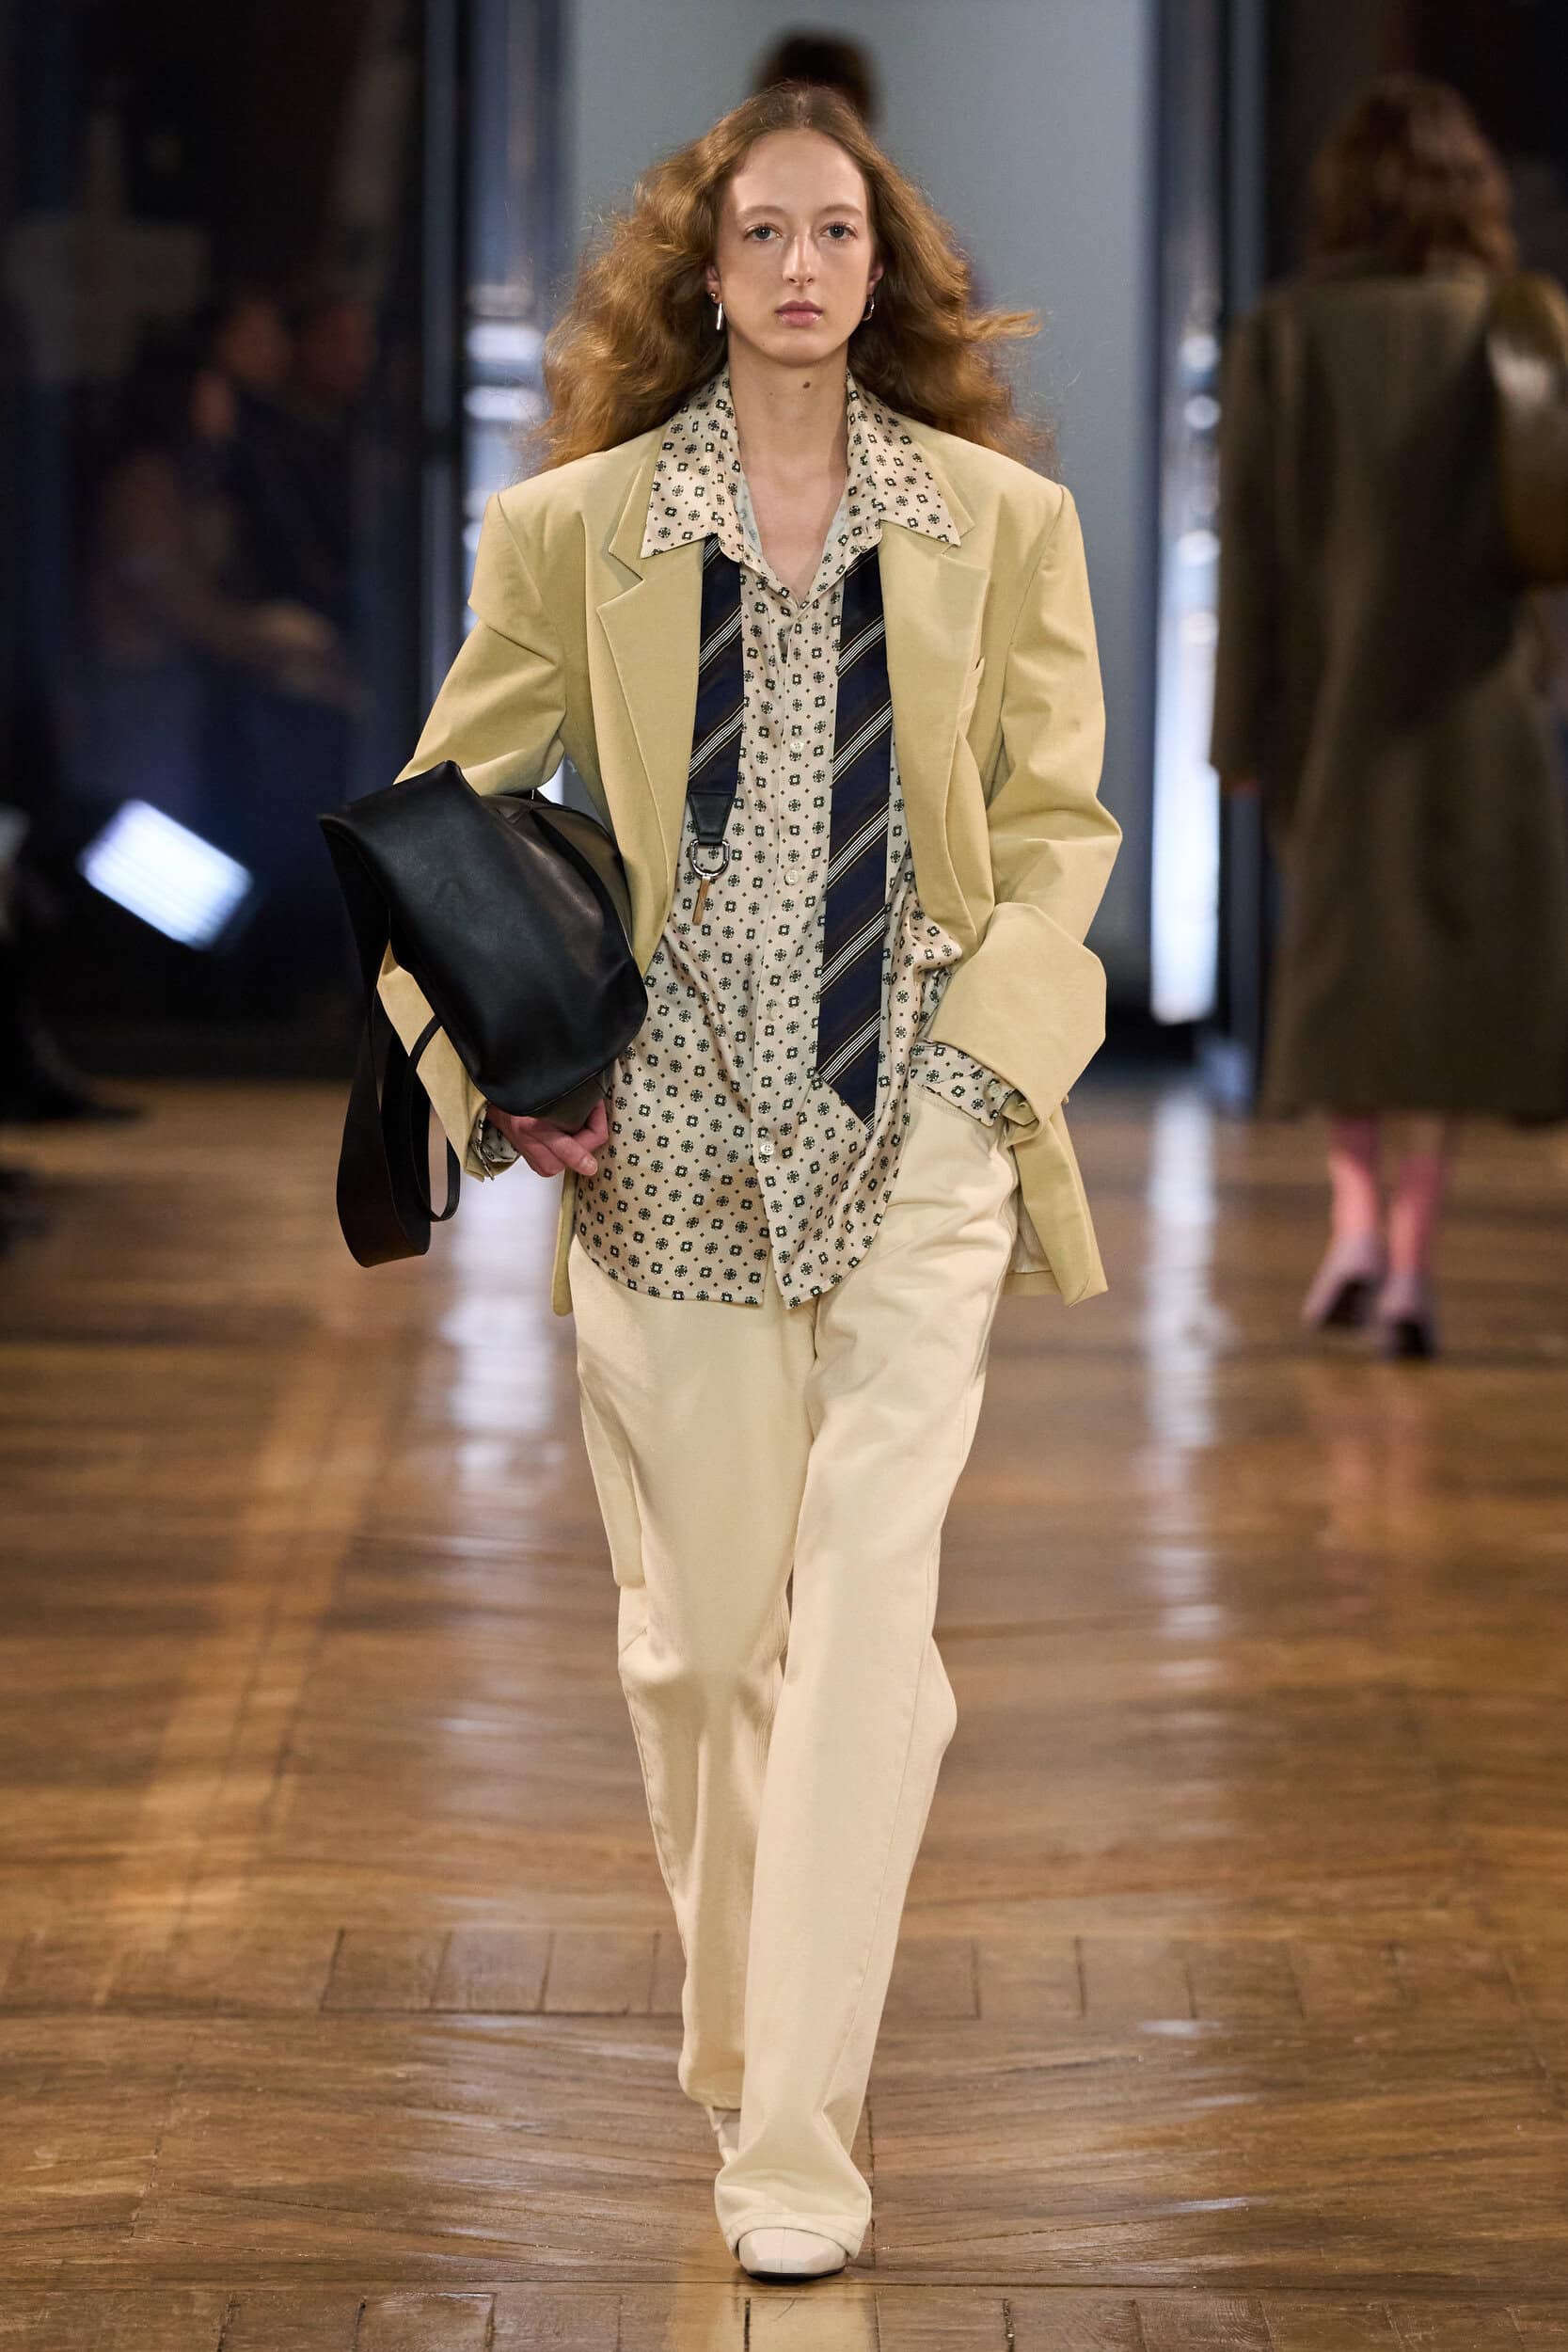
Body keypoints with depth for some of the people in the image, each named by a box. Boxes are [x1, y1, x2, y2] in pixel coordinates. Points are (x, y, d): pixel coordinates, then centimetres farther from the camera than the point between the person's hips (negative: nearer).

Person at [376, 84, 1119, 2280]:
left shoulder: (1004, 524, 5)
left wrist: (991, 1035, -6)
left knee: (864, 1613, -10)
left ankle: (800, 2137, -8)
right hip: (669, 1135, 1)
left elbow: (1059, 822, 8)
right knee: (698, 1627, 7)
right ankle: (734, 2040, 29)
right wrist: (487, 1059, -3)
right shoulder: (573, 527, 4)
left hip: (913, 1132, -1)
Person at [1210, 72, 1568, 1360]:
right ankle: (1414, 1245, -4)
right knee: (1461, 952, 6)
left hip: (1327, 687, 1)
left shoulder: (1281, 332, -4)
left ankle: (1355, 1207, 2)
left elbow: (1251, 535, -5)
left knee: (1339, 949, 16)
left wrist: (1240, 722, -2)